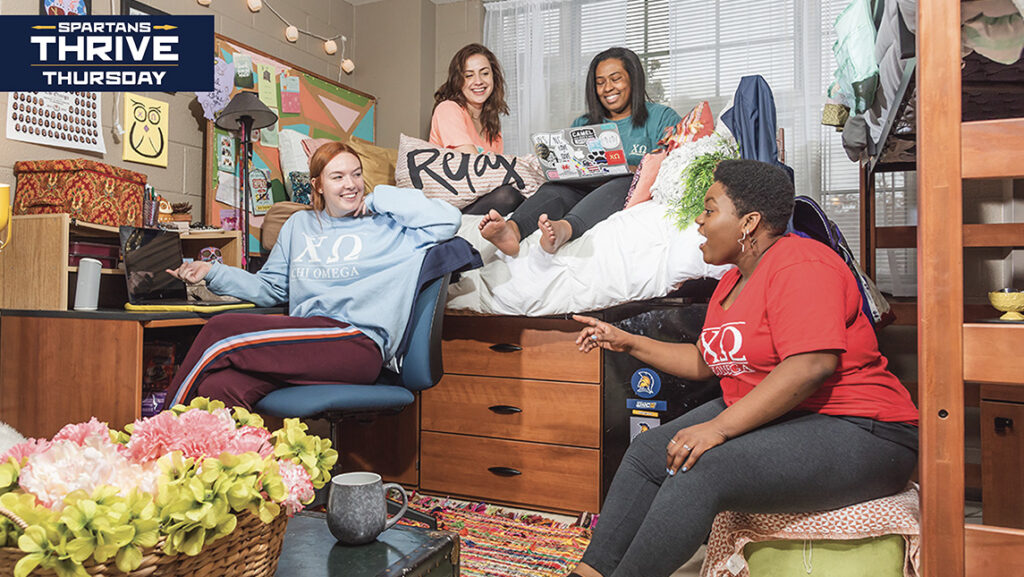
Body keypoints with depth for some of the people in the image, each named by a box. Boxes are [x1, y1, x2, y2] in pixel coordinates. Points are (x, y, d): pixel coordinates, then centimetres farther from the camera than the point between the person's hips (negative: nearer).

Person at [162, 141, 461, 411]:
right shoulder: (299, 224, 26)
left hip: (357, 342, -4)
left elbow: (449, 220, -5)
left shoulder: (387, 227, 10)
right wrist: (212, 272, 14)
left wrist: (378, 198, 2)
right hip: (304, 340, 5)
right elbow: (270, 288, 28)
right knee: (216, 389, -28)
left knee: (219, 332, -17)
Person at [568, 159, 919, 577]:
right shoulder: (733, 280, 15)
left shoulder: (800, 267, -16)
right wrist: (628, 342, 17)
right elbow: (705, 361, 22)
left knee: (700, 469, -28)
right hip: (758, 416, 10)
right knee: (648, 451, -4)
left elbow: (812, 366, -28)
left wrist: (718, 428, -30)